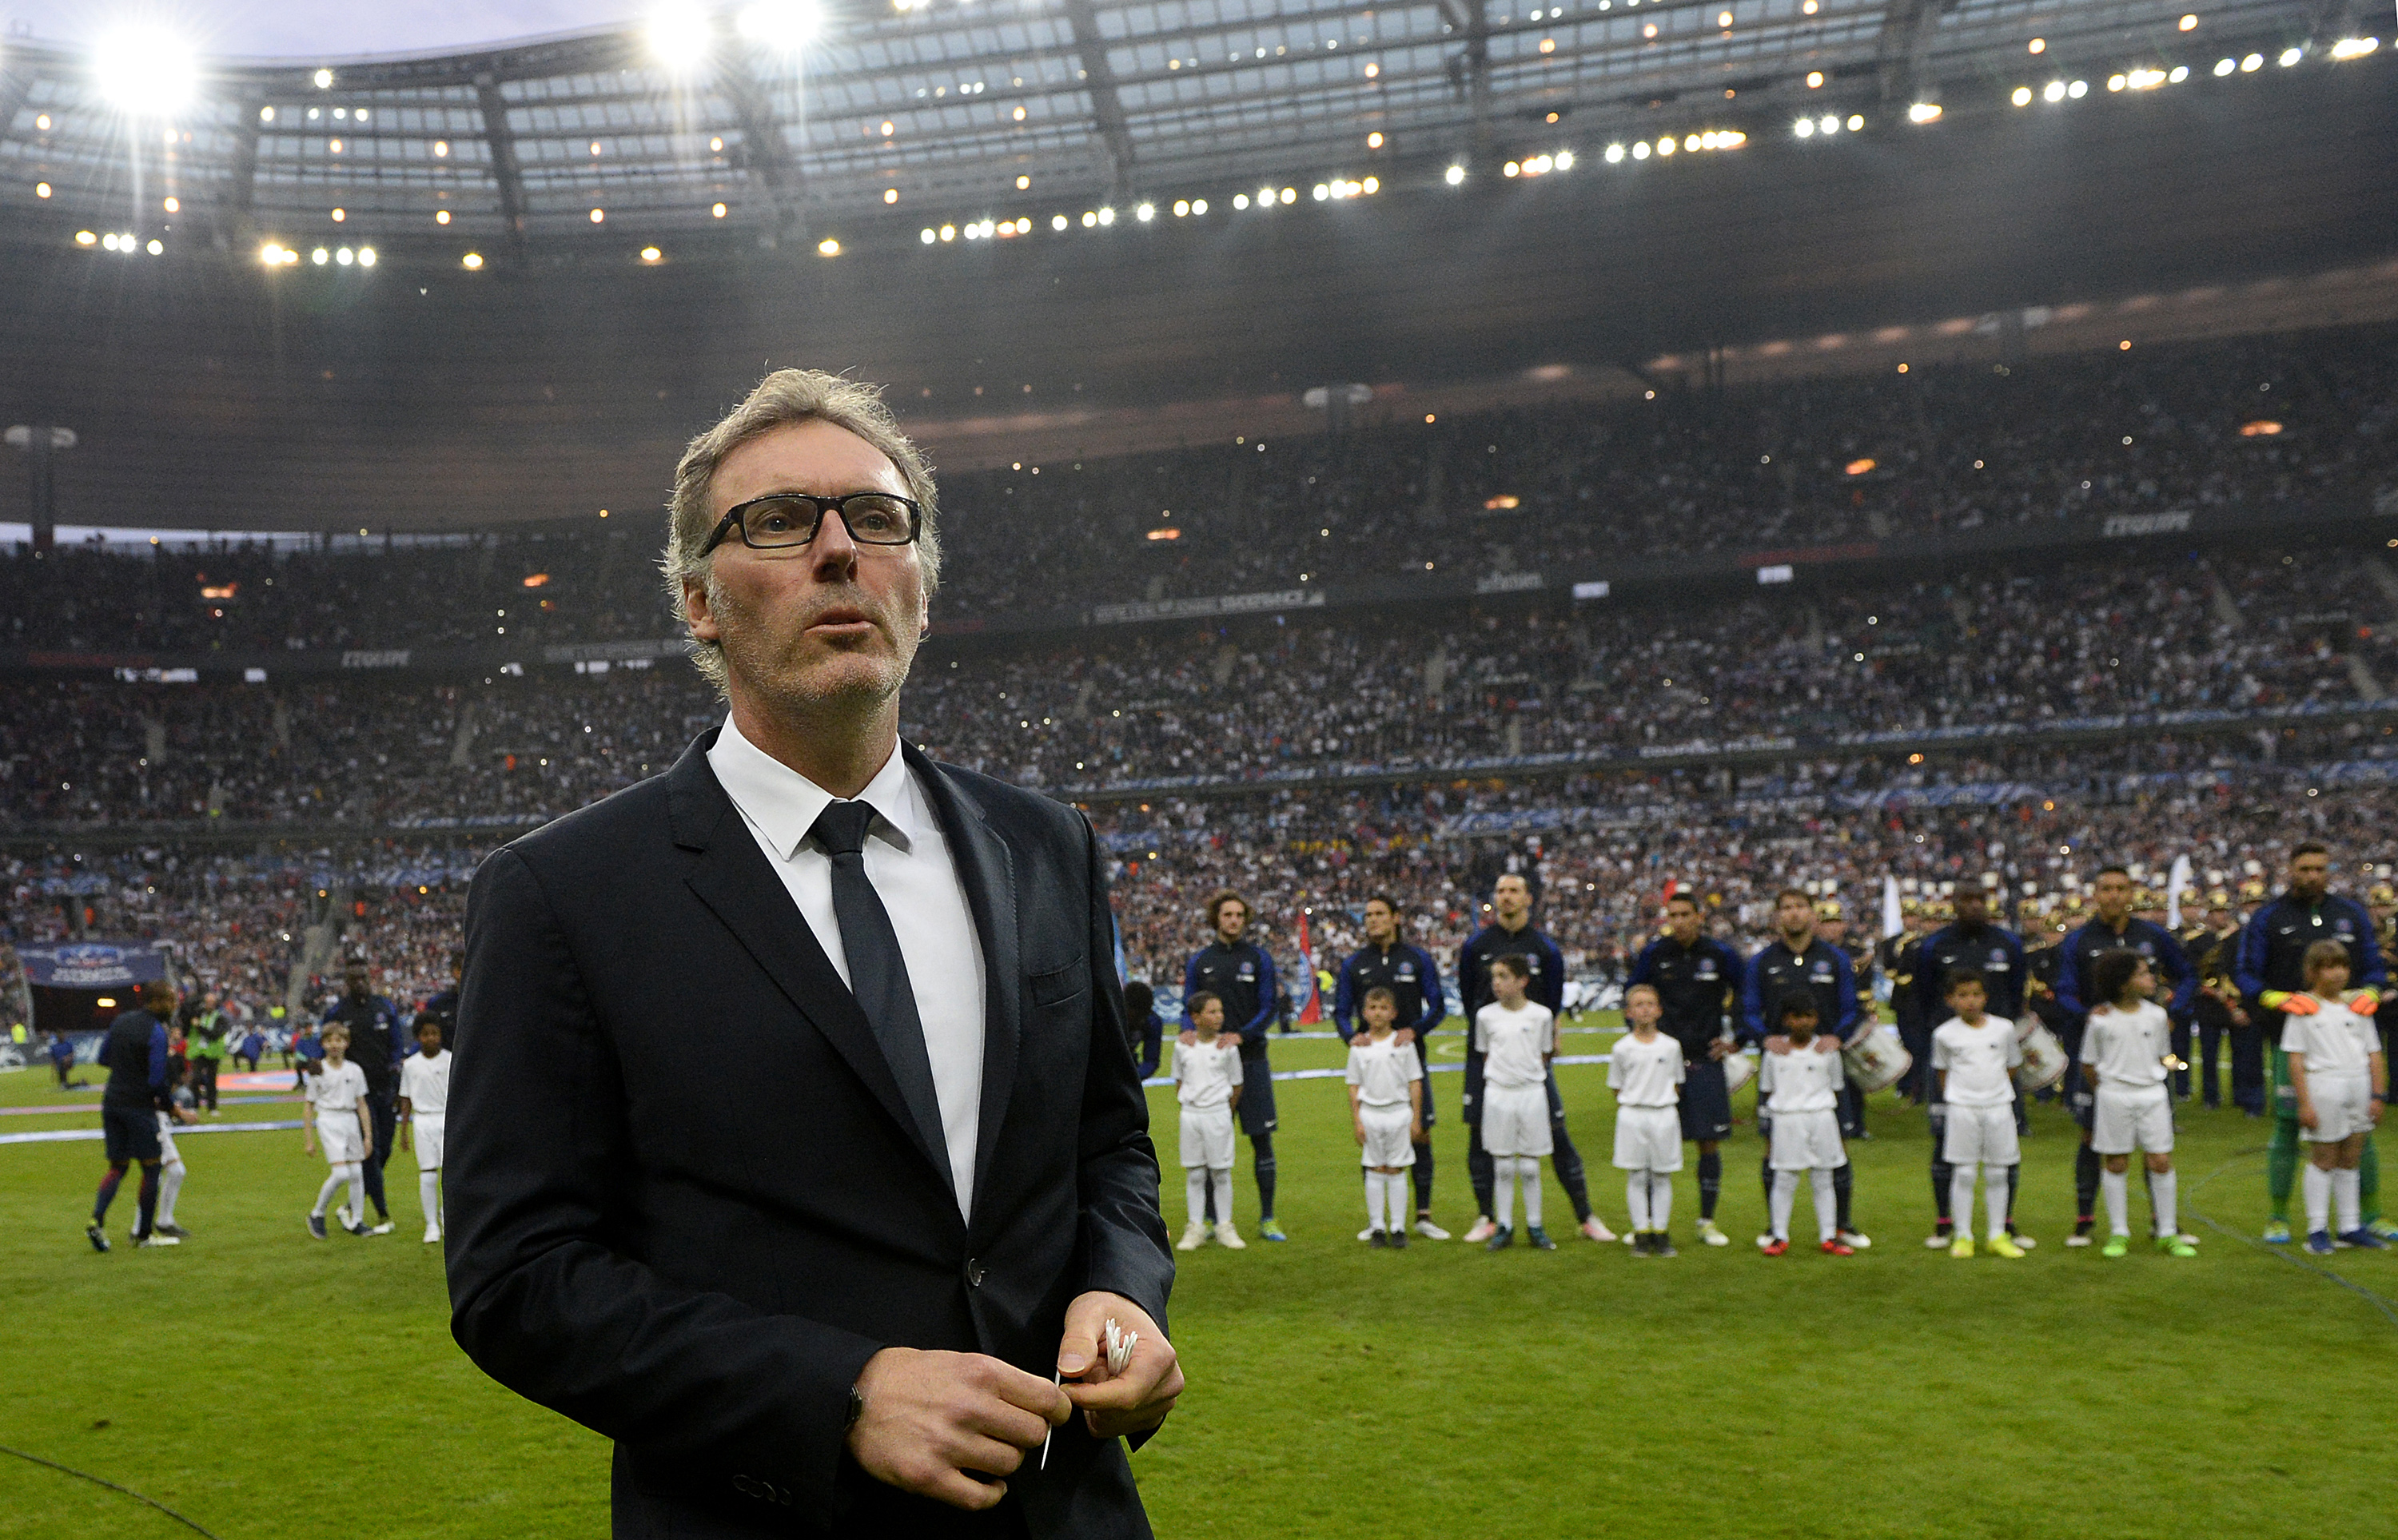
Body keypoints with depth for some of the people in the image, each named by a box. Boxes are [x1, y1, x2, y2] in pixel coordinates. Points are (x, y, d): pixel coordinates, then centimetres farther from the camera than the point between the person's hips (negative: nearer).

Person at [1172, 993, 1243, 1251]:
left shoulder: (1227, 1048, -5)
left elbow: (1236, 1086, 3)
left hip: (1218, 1114, -1)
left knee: (1221, 1172, 3)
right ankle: (1196, 1228, 14)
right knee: (1194, 1174, 6)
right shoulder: (1183, 1046, -1)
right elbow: (1179, 1081, 11)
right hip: (1190, 1115, 2)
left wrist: (1223, 1113, 6)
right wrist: (1189, 1106, 7)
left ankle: (1225, 1227, 13)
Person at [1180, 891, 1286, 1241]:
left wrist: (1241, 1035, -15)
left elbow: (1268, 1007, 0)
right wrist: (1189, 1031, -12)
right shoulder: (1199, 960, 9)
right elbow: (1189, 1006, 10)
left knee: (1261, 1139, -1)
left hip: (1251, 1059, -1)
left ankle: (1267, 1218, 6)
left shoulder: (1258, 958, 4)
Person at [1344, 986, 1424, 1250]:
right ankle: (1377, 1227, 11)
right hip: (1370, 1113, 1)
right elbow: (1354, 1086, 6)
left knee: (1396, 1171, 3)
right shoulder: (1359, 1047, 2)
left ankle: (1398, 1228, 9)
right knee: (1375, 1171, 4)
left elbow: (1415, 1082, 3)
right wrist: (1356, 1120, 1)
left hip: (1399, 1112, -1)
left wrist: (1416, 1119, 0)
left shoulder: (1403, 1044, 0)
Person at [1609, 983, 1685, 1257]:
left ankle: (1661, 1232, 14)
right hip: (1632, 1116, -1)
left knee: (1662, 1177, 5)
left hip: (1664, 1115, 1)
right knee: (1636, 1177, 2)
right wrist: (1631, 1109, -1)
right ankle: (1641, 1233, 9)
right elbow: (1617, 1087, 7)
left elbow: (1676, 1084, 11)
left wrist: (1667, 1105, 2)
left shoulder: (1671, 1046, 3)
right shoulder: (1621, 1048, -1)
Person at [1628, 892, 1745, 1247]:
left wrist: (1734, 1040, 7)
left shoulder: (1720, 955, 0)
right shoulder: (1653, 954, 1)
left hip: (1706, 1061, 0)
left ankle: (1707, 1221, 14)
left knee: (1710, 1142, 1)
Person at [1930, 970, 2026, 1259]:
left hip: (1999, 1107, 2)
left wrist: (1997, 1090, 10)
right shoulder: (1945, 1034, -1)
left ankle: (1998, 1234, 16)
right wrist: (1954, 1097, 7)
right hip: (1962, 1108, -2)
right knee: (1963, 1173, 1)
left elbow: (2011, 1066, 14)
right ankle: (1963, 1236, 9)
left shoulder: (2004, 1028, 3)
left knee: (1997, 1173, 6)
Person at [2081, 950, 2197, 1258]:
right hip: (2114, 1095, -2)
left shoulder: (2156, 1015, 2)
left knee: (2161, 1161, 0)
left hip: (2152, 1094, 2)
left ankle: (2167, 1233, 10)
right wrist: (2105, 1091, 8)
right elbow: (2089, 1064, 4)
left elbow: (2162, 1056, 16)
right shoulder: (2100, 1019, -7)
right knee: (2116, 1163, 4)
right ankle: (2118, 1233, 14)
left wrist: (2150, 1076, 9)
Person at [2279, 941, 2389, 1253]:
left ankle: (2350, 1226, 19)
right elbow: (2296, 1059, -7)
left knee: (2350, 1159, 11)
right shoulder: (2303, 1009, -5)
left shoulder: (2358, 1005, 8)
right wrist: (2304, 1103, -12)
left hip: (2360, 1085, 4)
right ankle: (2317, 1229, 10)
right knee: (2324, 1158, 2)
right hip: (2323, 1085, -4)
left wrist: (2378, 1096, 3)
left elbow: (2374, 1054, 10)